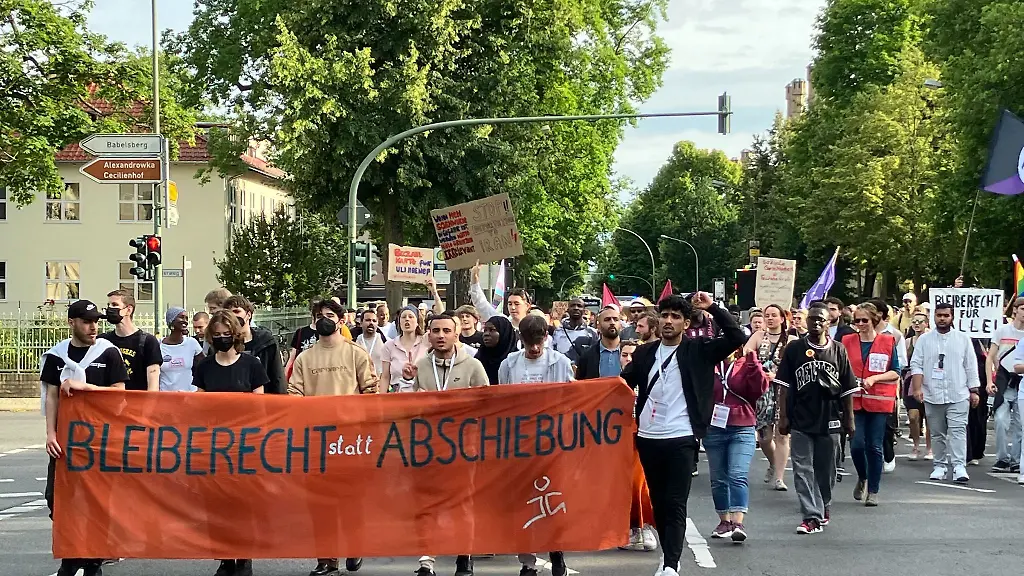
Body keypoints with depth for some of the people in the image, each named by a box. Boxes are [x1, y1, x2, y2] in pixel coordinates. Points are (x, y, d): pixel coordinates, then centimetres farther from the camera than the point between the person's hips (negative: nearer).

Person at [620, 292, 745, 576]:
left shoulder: (698, 350, 0)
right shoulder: (645, 353, 10)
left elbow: (737, 337, -9)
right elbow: (623, 385, 13)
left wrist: (712, 307, -12)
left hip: (681, 439, -4)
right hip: (648, 438, 4)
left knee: (676, 505, -9)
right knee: (658, 502, 13)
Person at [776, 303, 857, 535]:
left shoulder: (838, 350, 4)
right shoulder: (794, 349, 1)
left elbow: (847, 388, 7)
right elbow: (785, 386, 2)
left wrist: (849, 419, 6)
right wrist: (783, 416, -3)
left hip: (829, 420, 1)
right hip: (800, 420, -1)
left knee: (826, 468, 12)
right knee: (803, 469, -6)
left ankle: (824, 506, 33)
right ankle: (812, 516, -7)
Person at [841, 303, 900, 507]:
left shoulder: (887, 342, 2)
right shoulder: (847, 342, 6)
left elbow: (895, 372, 3)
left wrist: (874, 378, -11)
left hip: (879, 401, -1)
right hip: (854, 400, 1)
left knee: (874, 446, 1)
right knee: (856, 444, -7)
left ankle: (873, 491, 12)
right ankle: (862, 478, 22)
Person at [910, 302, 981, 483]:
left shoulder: (963, 339, 7)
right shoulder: (924, 339, 7)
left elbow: (971, 367, 7)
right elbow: (916, 365, 1)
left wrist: (974, 391, 4)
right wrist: (917, 388, -10)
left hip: (958, 395, -2)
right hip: (932, 395, 2)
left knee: (957, 430, -11)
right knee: (937, 433, 9)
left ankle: (959, 466, -16)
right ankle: (940, 466, 17)